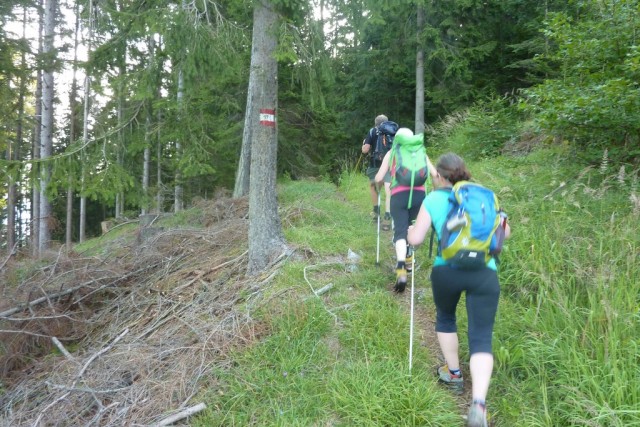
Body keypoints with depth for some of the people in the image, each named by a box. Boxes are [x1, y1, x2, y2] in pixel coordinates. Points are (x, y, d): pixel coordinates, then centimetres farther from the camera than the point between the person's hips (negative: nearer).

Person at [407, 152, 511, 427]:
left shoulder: (432, 199, 8)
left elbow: (415, 239, 2)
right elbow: (505, 231, 20)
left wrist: (411, 229, 24)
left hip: (447, 270, -1)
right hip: (485, 273, 1)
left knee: (445, 319, 28)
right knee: (481, 339, 3)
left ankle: (453, 374, 41)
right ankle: (479, 404, -14)